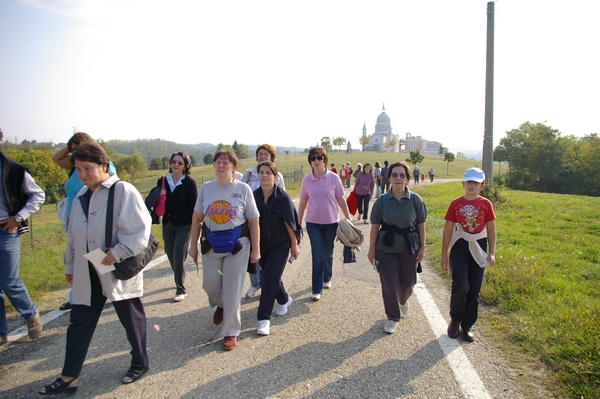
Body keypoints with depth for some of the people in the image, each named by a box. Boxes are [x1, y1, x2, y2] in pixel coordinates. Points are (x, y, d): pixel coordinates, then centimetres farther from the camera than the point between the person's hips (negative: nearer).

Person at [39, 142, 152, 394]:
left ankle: (140, 363, 31)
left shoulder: (123, 191, -14)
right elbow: (73, 236, 19)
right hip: (87, 274, 7)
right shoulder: (80, 197, 11)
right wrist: (70, 265, 21)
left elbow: (140, 229, -19)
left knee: (131, 319, 10)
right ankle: (68, 378, 26)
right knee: (79, 324, 12)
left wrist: (118, 252, -25)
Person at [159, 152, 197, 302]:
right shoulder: (162, 181, 4)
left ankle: (181, 290, 8)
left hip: (184, 226, -5)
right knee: (171, 255, 16)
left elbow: (194, 206, -7)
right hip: (167, 224, 5)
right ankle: (180, 280, 40)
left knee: (179, 257, -6)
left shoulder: (189, 183, -7)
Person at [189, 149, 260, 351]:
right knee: (210, 285, 11)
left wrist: (256, 249, -7)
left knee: (232, 291, 2)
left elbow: (253, 221, -5)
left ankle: (231, 332, 20)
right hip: (211, 245, 3)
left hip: (237, 245, -3)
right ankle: (220, 306, 47)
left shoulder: (243, 189, -8)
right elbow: (197, 218, 6)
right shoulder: (206, 188, 0)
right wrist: (193, 245, 6)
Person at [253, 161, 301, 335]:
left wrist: (295, 245, -6)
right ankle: (284, 300, 44)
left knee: (269, 279, -8)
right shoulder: (254, 196, -2)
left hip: (280, 245, -5)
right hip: (262, 244, 5)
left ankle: (264, 318, 1)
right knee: (269, 277, 16)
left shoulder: (283, 197, -13)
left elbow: (290, 223, -9)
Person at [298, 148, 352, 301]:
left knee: (328, 254, 13)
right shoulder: (306, 180, -2)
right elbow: (302, 204, 5)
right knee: (317, 255, -3)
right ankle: (317, 290, 5)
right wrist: (298, 224, 6)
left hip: (331, 222, 0)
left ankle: (326, 278, 39)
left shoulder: (333, 178, -6)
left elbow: (341, 200, 1)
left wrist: (348, 219, -1)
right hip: (313, 223, 0)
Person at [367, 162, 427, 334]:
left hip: (409, 248, 1)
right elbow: (375, 226, -3)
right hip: (386, 248, -1)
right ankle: (392, 318, 22)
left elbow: (421, 225, 1)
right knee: (389, 284, 2)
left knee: (407, 282, 14)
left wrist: (422, 247, 1)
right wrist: (372, 249, -2)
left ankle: (403, 301, 50)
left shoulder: (415, 200, -6)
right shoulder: (382, 200, -7)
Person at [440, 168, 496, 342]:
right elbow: (447, 230, 1)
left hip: (478, 248, 2)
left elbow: (491, 231, 7)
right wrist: (444, 254, 1)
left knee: (474, 290, 7)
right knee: (460, 287, -12)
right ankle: (455, 319, 14)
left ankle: (467, 325, 24)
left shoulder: (486, 204, 0)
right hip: (459, 247, -1)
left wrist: (492, 253, -1)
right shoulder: (456, 203, -2)